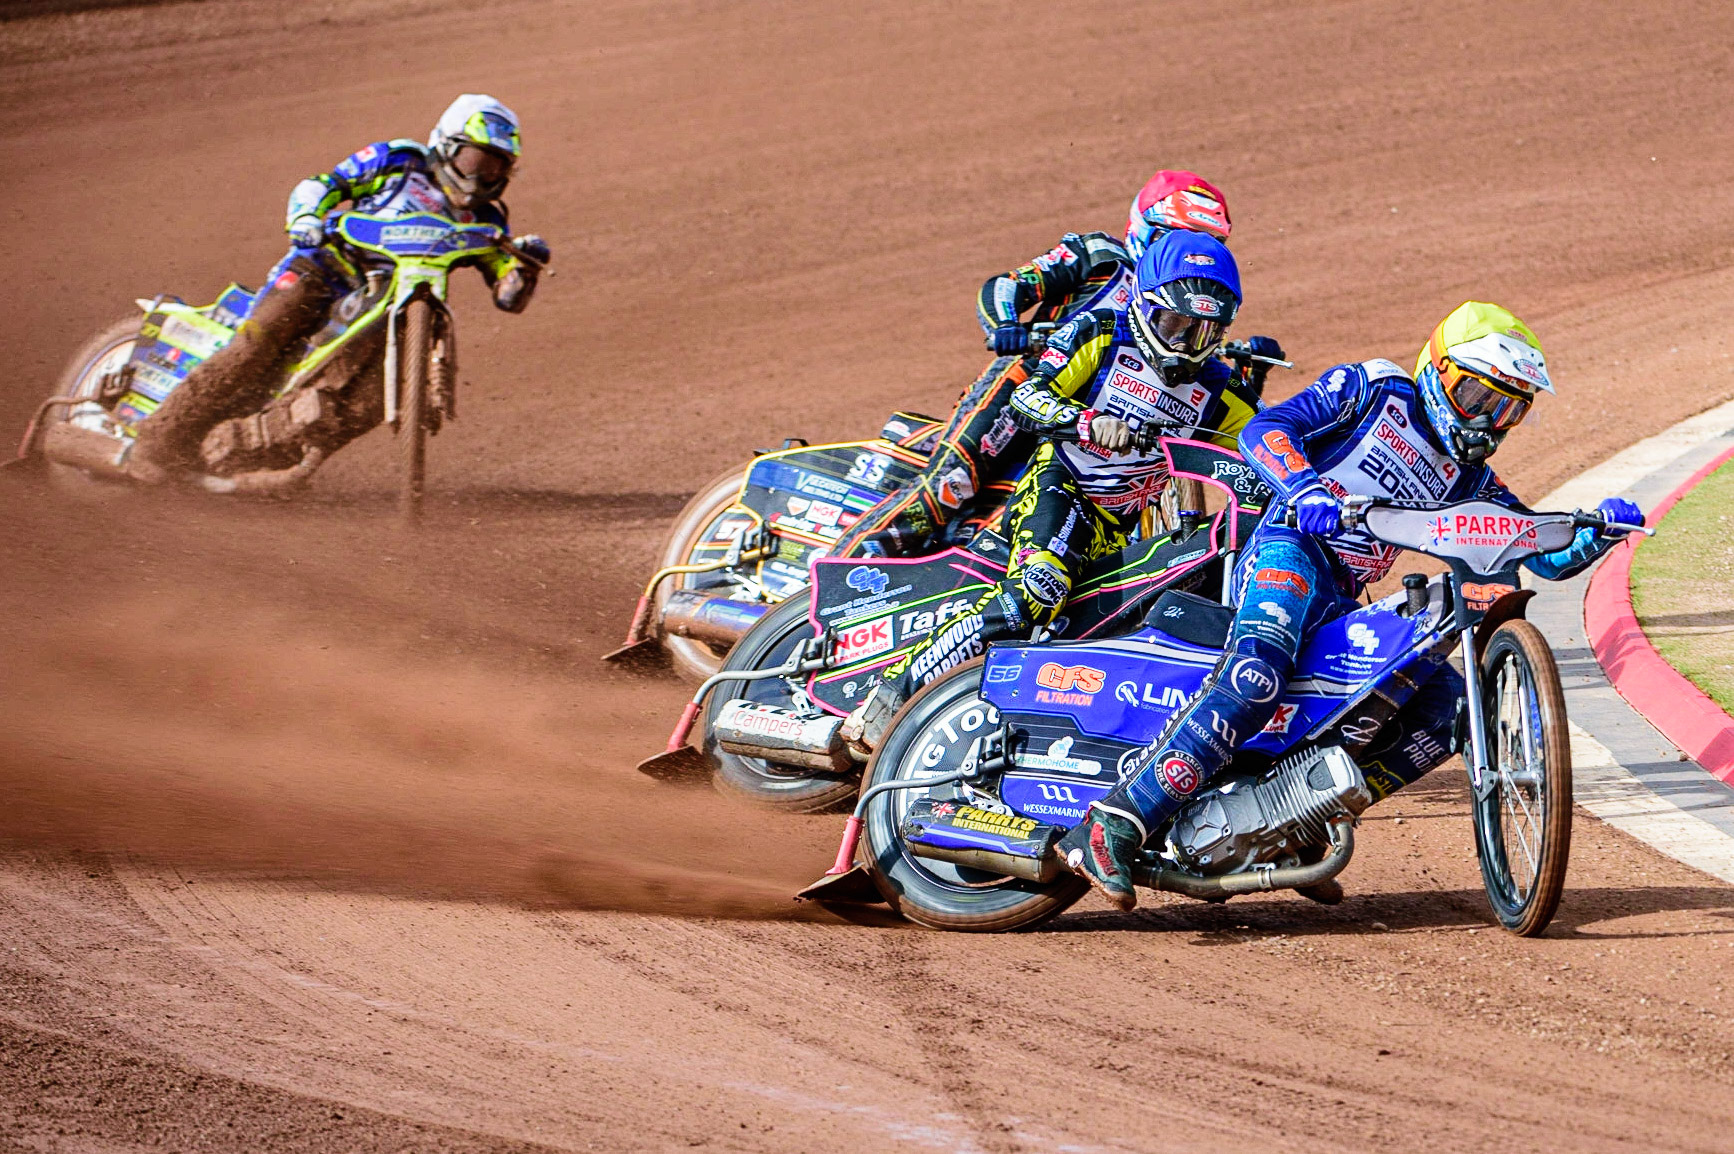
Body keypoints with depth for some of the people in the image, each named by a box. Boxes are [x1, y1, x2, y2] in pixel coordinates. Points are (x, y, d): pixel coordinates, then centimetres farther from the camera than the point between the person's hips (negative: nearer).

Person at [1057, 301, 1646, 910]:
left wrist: (1599, 531, 0)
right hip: (1290, 552, -8)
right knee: (1257, 676, -36)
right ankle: (1113, 827, -43)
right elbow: (1262, 431, -8)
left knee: (1447, 706, -8)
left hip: (1343, 609, 8)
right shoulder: (1372, 389, 6)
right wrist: (1306, 489, -27)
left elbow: (1548, 555, 21)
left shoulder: (1469, 478, 24)